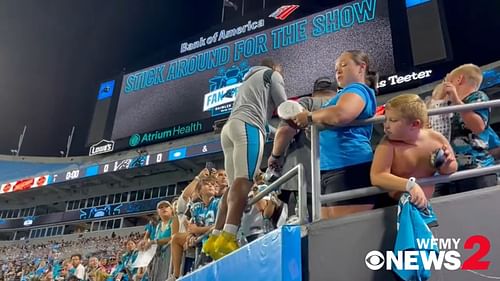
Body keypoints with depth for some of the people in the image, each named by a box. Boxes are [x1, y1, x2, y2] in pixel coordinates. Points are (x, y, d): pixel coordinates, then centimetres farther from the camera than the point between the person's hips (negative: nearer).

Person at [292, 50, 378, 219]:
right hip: (330, 168, 10)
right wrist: (300, 121, 13)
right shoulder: (351, 92, 29)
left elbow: (340, 115, -23)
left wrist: (309, 117, -7)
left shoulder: (357, 89, -1)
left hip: (349, 166, -10)